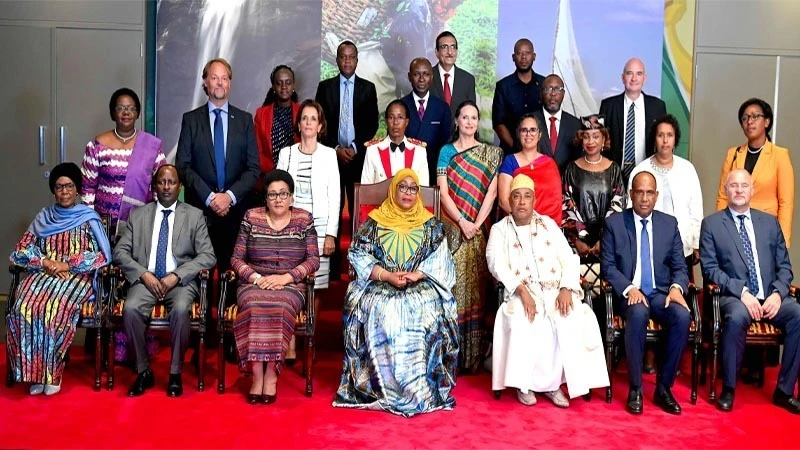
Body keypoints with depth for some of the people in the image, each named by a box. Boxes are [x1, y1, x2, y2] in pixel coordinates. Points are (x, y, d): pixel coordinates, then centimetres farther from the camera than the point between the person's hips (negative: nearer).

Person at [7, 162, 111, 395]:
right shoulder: (43, 217, 17)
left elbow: (102, 255, -2)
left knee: (55, 309, -34)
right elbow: (21, 251, 11)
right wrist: (45, 262, -8)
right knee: (25, 307, -29)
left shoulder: (89, 219, 8)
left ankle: (51, 372, -20)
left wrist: (67, 264, -11)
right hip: (43, 274, 3)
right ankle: (34, 370, -20)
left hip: (77, 276, -3)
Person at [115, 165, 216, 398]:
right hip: (146, 279, 2)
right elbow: (120, 252, 7)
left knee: (180, 309, -33)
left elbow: (208, 256, -1)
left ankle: (175, 374, -16)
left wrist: (176, 276, -13)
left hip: (180, 280, -2)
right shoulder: (138, 215, 14)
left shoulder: (195, 215, 8)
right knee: (131, 309, -29)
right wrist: (143, 274, -11)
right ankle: (144, 372, -13)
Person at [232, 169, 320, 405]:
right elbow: (237, 258, 7)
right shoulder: (251, 218, 8)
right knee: (254, 307, -33)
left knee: (280, 308, -34)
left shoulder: (304, 220, 6)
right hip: (253, 284, 1)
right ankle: (257, 375, -25)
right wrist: (256, 277, -11)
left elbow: (313, 260, 1)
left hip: (290, 286, -1)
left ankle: (271, 375, -22)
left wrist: (285, 277, -12)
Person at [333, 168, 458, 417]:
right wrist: (387, 276, -13)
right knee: (380, 311, -31)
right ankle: (381, 385, -21)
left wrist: (416, 275, -15)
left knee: (426, 311, -31)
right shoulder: (374, 221, 11)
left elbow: (440, 260, 4)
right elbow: (359, 255, 2)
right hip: (379, 285, 0)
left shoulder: (431, 224, 14)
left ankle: (422, 386, -20)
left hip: (421, 286, 0)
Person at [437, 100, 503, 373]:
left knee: (476, 287, 1)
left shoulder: (490, 153, 9)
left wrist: (477, 223, -10)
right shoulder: (447, 151, 8)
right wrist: (462, 222, -11)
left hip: (479, 229, 1)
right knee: (454, 286, -3)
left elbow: (492, 191, 0)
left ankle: (474, 354, 5)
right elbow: (443, 192, 0)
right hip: (453, 227, 0)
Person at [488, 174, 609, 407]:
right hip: (520, 292, -2)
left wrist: (567, 289, -11)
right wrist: (522, 291, -21)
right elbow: (497, 265, -7)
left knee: (574, 320, -27)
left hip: (555, 290, 2)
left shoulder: (548, 224, 16)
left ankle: (553, 382, -13)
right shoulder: (500, 230, 9)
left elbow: (568, 258, 8)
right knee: (523, 322, -34)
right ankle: (523, 383, -14)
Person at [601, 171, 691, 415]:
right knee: (638, 313, -36)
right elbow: (608, 265, -1)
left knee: (682, 316, -29)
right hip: (629, 293, -3)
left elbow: (680, 266, 10)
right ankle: (635, 389, -22)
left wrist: (676, 287, -12)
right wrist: (629, 288, -18)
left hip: (661, 293, 3)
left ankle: (664, 387, -14)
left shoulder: (669, 223, 11)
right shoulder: (614, 223, 3)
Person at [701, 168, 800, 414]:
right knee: (736, 317, -36)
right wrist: (742, 292, -15)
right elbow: (710, 269, -3)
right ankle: (728, 389, -17)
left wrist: (778, 294, -7)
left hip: (770, 297, 3)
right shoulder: (711, 224, 5)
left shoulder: (770, 222, 16)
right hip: (734, 296, -3)